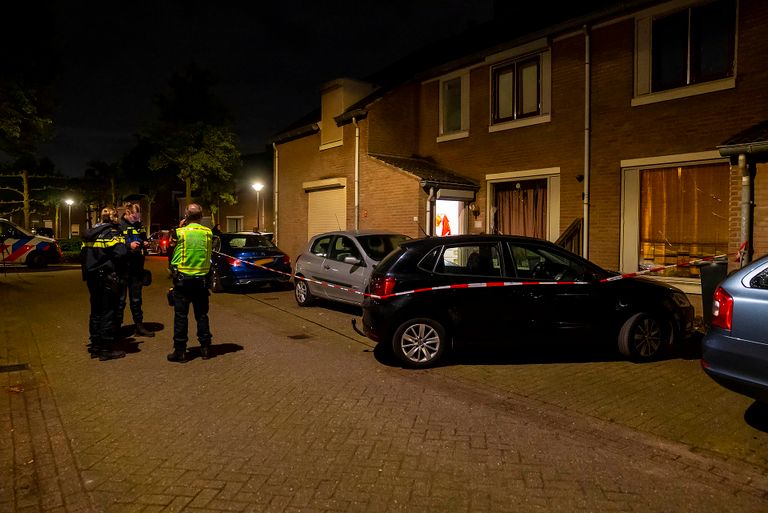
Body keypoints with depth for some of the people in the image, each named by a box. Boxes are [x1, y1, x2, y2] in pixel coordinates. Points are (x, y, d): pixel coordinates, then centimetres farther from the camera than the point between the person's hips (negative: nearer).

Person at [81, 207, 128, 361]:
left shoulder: (89, 233, 11)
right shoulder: (112, 232, -11)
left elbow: (83, 254, 13)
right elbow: (120, 254, -25)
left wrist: (86, 274, 18)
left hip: (92, 277, 7)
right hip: (107, 277, -7)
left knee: (96, 311, 15)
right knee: (108, 312, -1)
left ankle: (95, 346, 23)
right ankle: (106, 349, 2)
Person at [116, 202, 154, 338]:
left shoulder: (140, 225, 8)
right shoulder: (118, 226, -8)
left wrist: (145, 244, -1)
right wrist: (129, 246, -23)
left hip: (137, 267, 5)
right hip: (122, 267, -5)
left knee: (136, 299, 12)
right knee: (120, 299, 3)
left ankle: (139, 326, 19)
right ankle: (116, 327, 12)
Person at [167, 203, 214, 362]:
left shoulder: (180, 232, -11)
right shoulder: (208, 233, -4)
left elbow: (172, 250, 2)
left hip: (182, 279, -2)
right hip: (201, 279, 3)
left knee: (181, 315, 5)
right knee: (202, 314, 13)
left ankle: (180, 351, 8)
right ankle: (205, 348, 17)